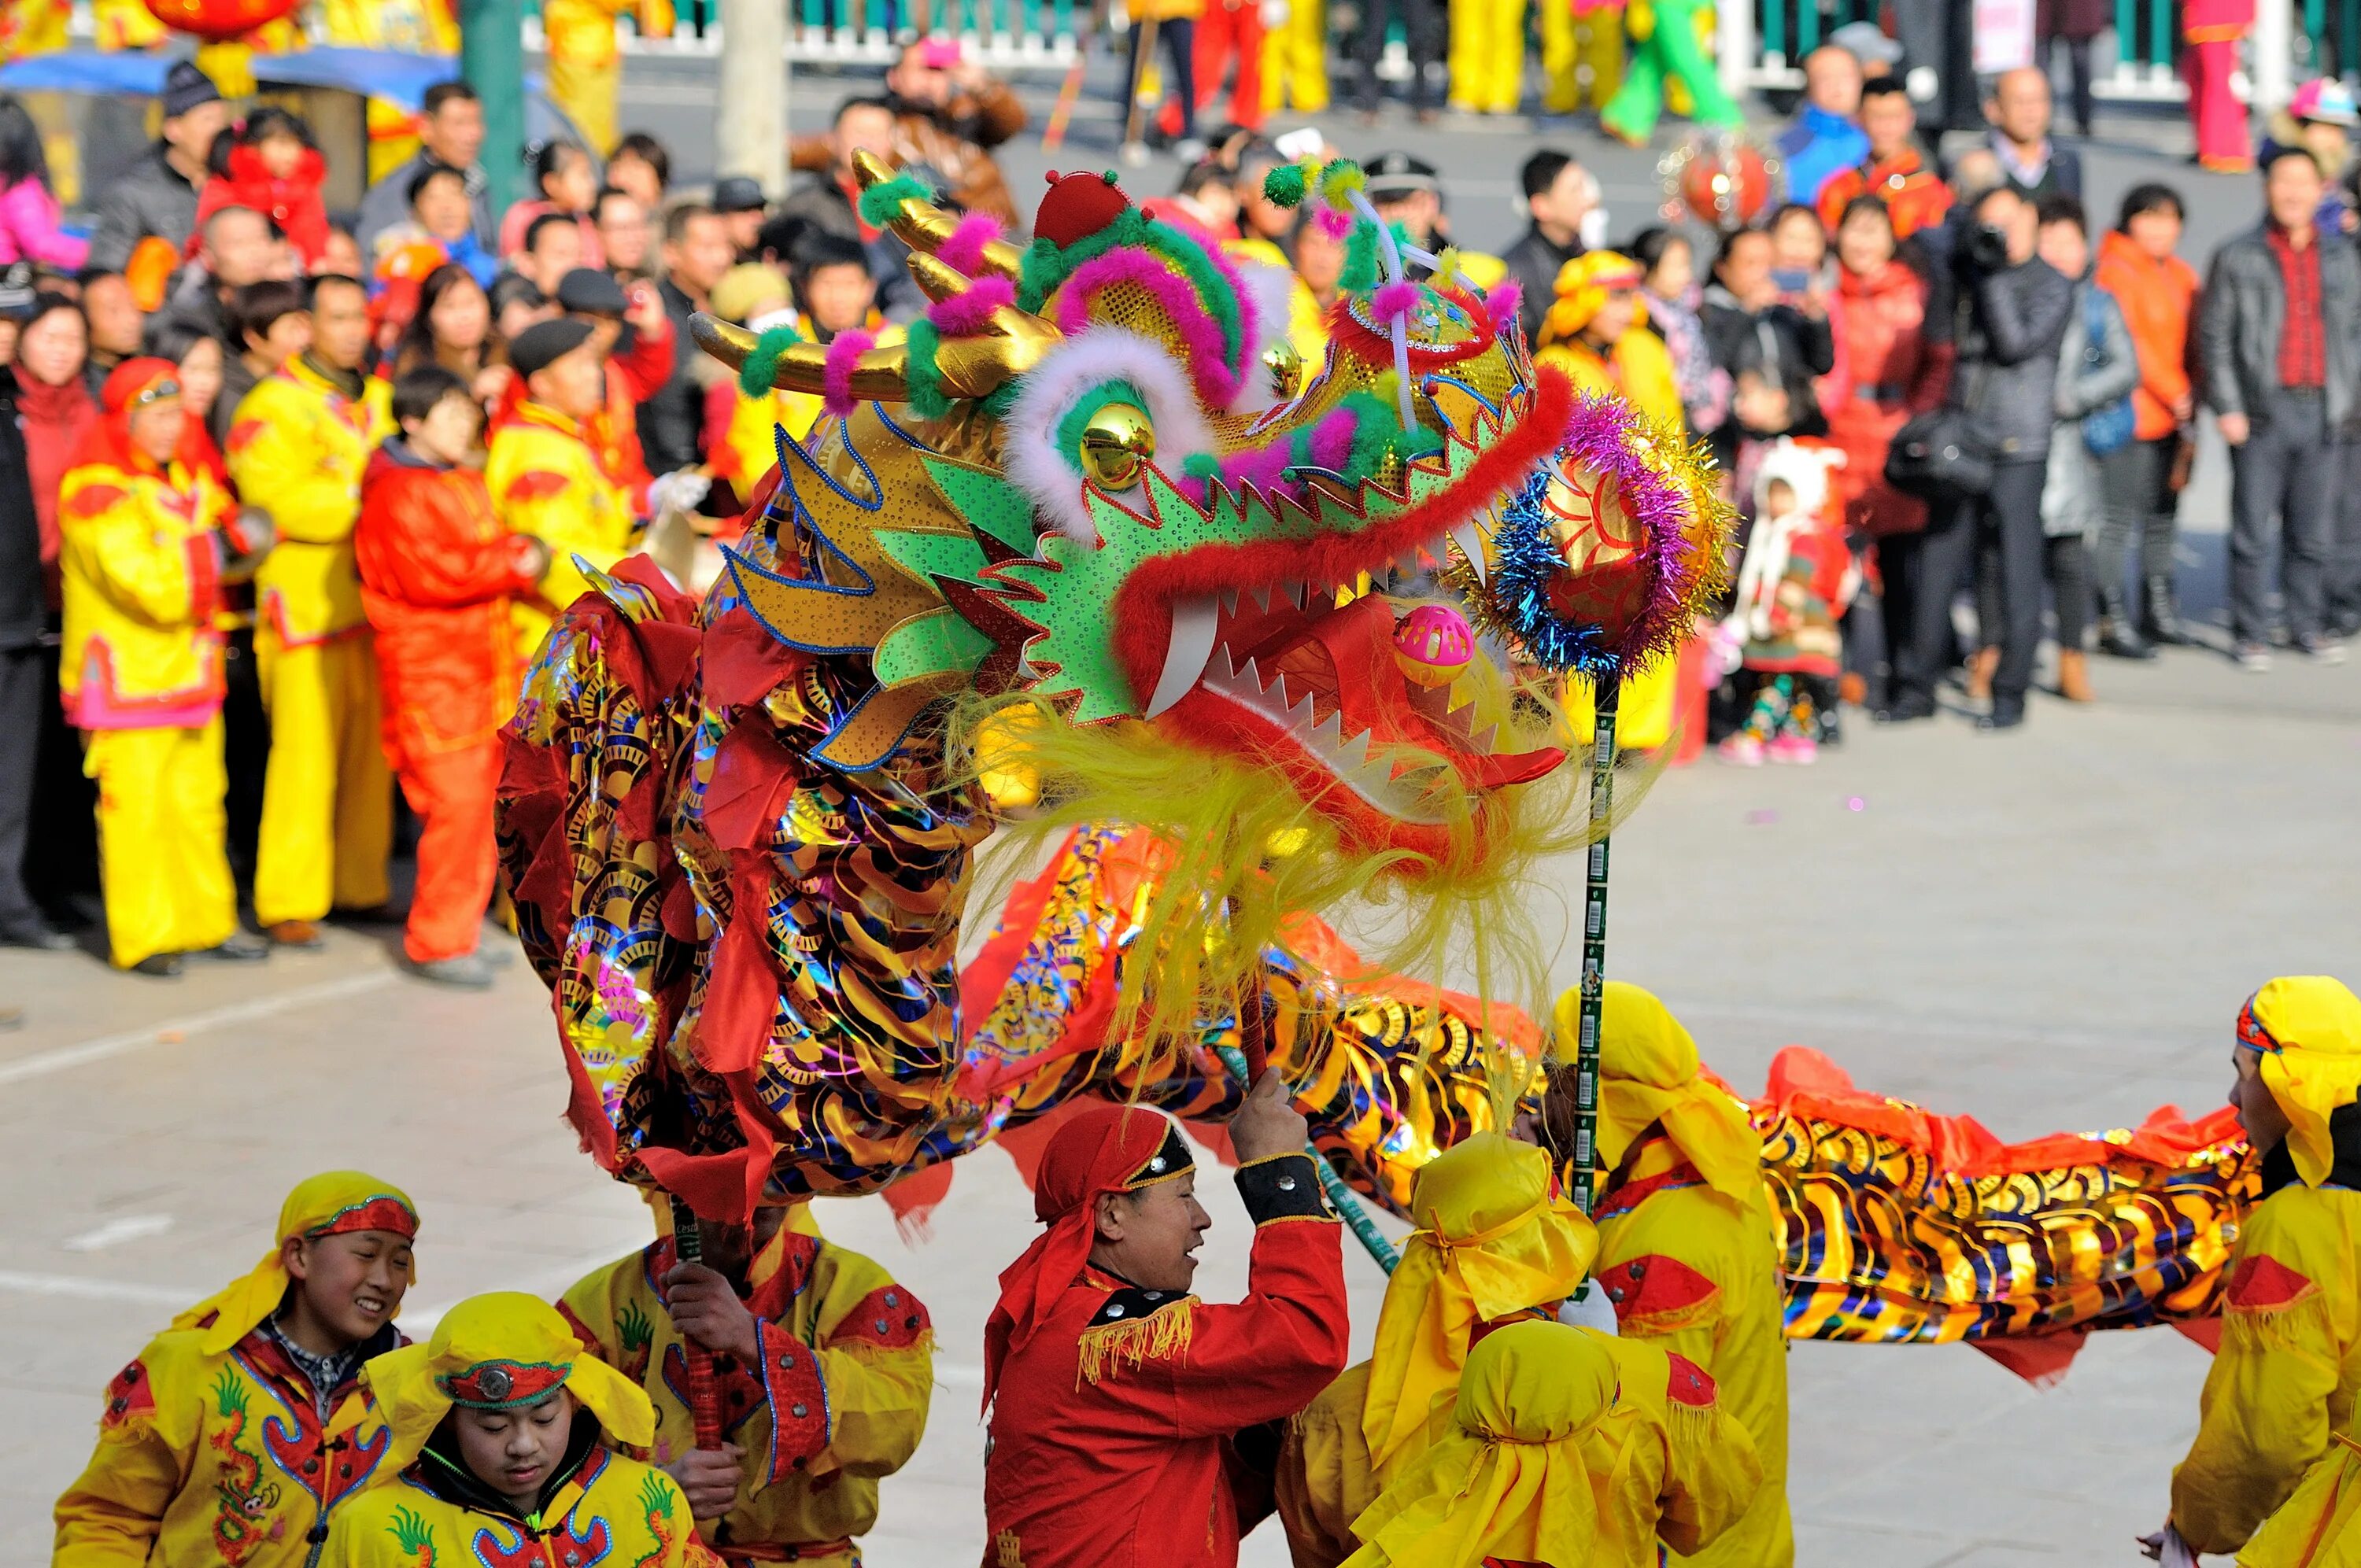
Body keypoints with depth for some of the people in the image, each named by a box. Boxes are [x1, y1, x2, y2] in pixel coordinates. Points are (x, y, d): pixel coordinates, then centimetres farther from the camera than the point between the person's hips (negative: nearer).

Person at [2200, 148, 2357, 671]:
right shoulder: (2237, 258, 0)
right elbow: (2213, 337, -1)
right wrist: (2227, 408, -8)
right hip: (2261, 412, -3)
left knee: (2311, 531, 8)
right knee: (2253, 531, -2)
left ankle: (2309, 627, 18)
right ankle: (2251, 634, 6)